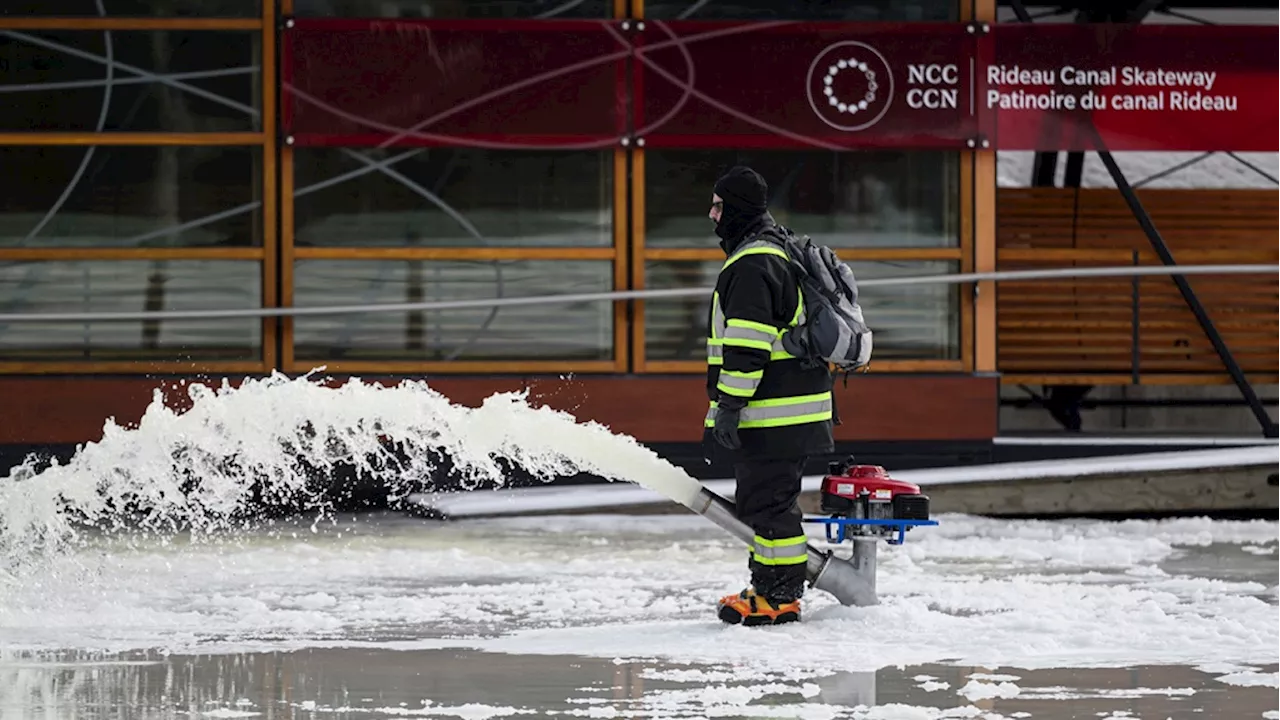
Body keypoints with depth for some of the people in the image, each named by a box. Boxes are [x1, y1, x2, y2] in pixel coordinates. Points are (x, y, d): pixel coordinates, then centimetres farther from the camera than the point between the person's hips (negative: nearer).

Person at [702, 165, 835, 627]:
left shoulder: (752, 265, -17)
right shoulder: (777, 254, 19)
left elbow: (748, 347, -23)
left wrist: (729, 405, -22)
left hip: (771, 415, -11)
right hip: (782, 410, 11)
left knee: (767, 503, -7)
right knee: (761, 503, 17)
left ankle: (780, 599, -5)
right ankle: (769, 589, 23)